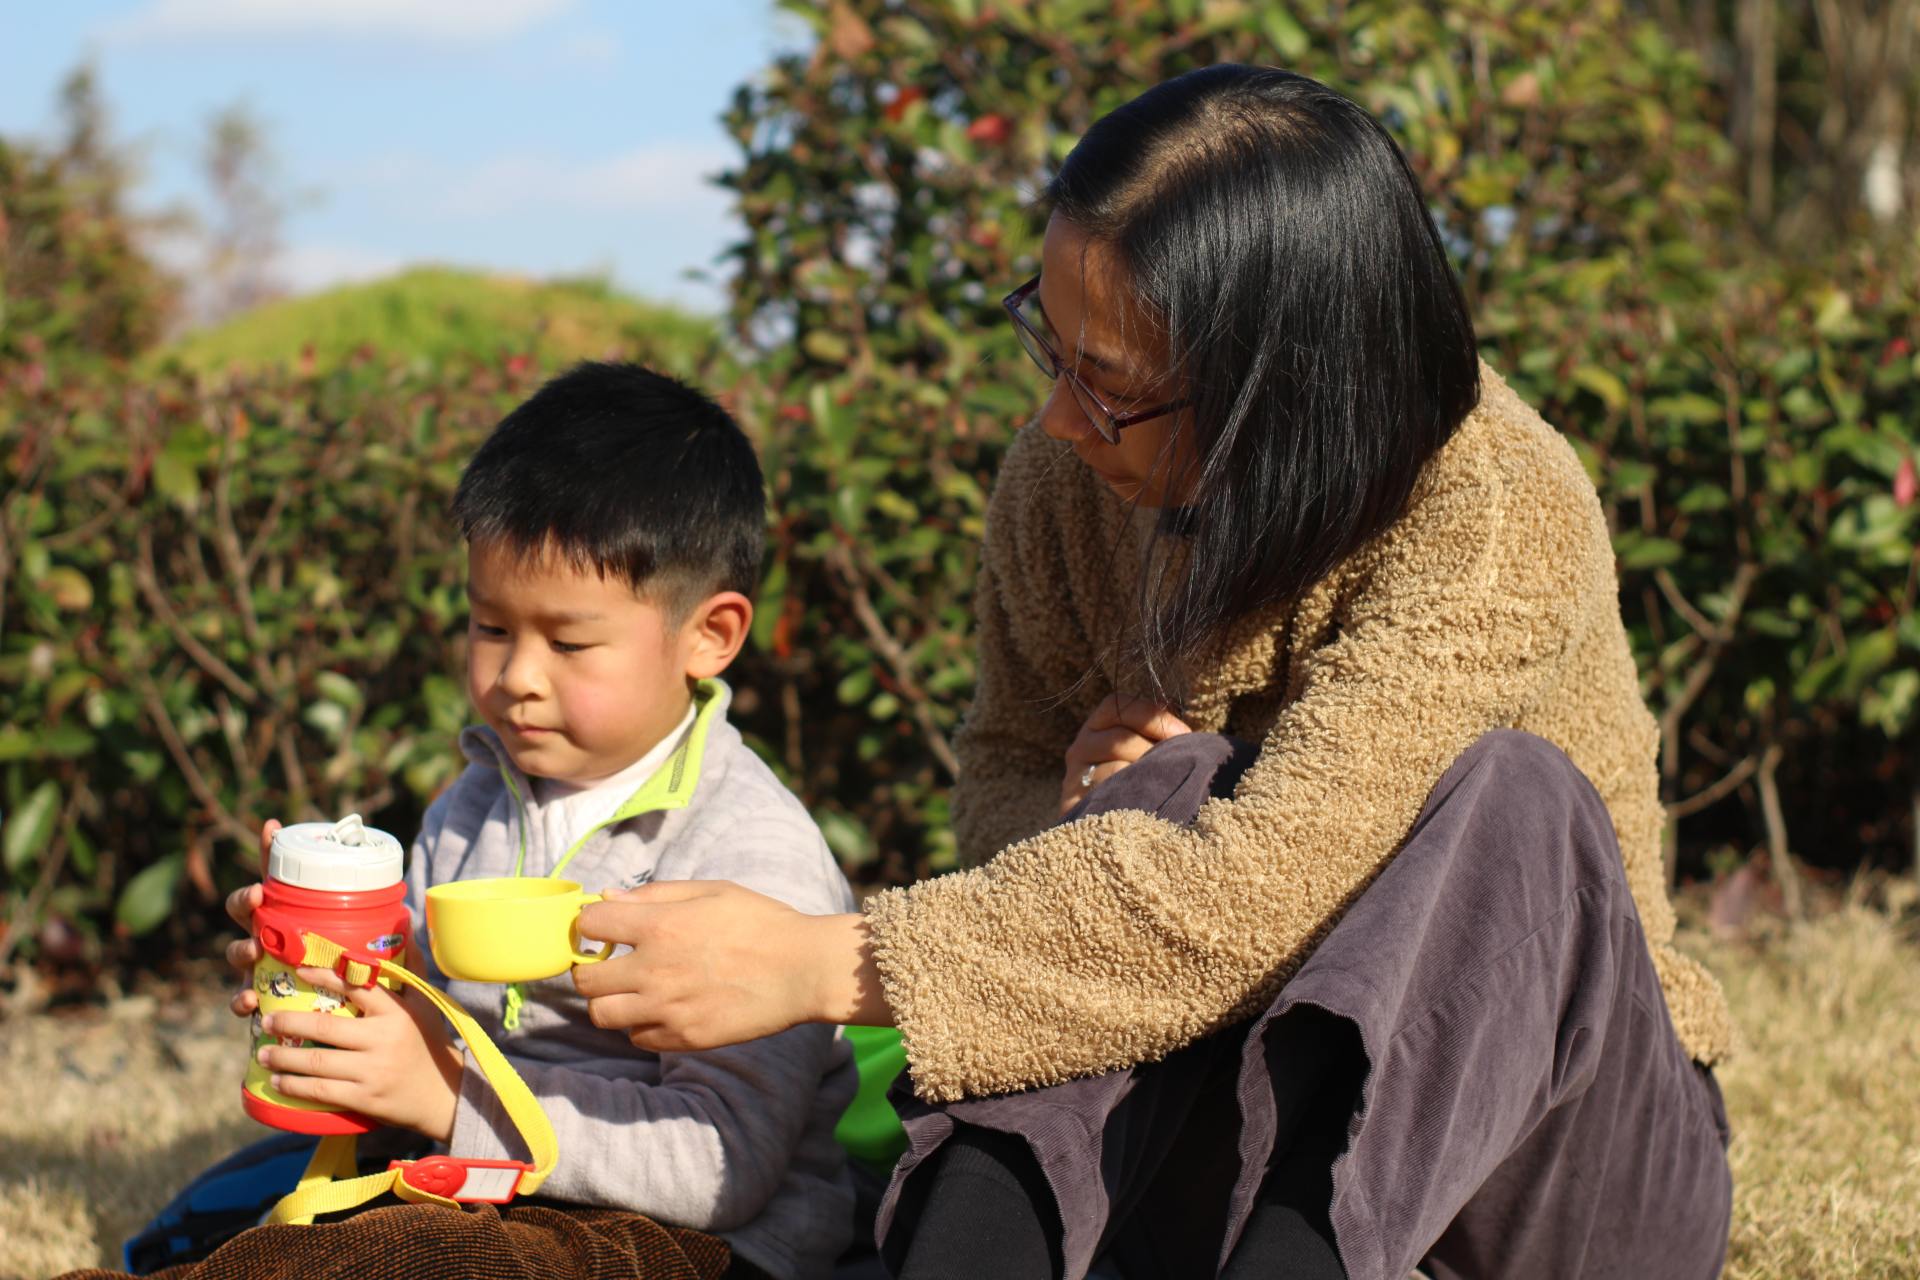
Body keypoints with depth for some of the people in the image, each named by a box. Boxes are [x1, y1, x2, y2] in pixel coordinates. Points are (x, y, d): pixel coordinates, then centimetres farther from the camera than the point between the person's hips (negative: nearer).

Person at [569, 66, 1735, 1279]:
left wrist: (820, 963, -29)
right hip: (1278, 1089, 4)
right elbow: (1004, 765, 10)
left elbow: (1259, 888, -32)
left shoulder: (1503, 516, -24)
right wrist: (1082, 808, -16)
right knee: (1178, 783, -25)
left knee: (1500, 791, -31)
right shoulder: (1066, 478, -6)